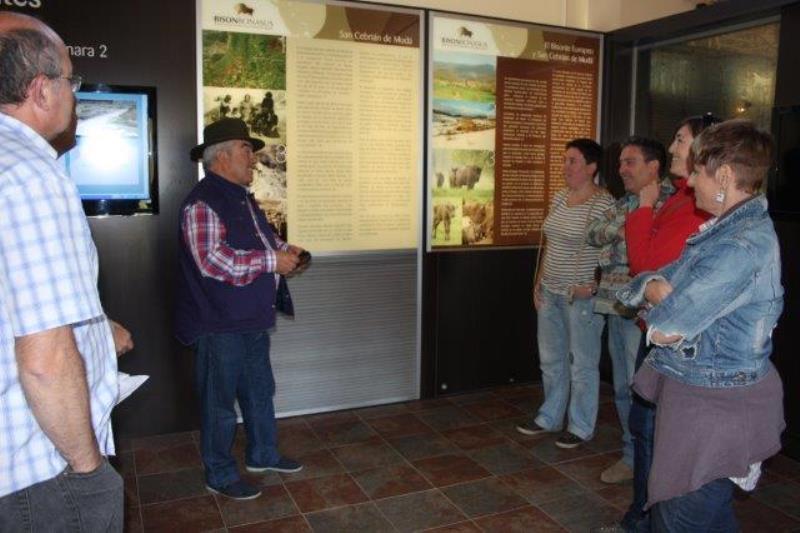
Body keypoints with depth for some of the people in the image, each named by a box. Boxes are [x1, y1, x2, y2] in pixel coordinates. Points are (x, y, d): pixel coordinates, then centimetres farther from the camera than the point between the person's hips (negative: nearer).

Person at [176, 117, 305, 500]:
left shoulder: (242, 198, 14)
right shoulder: (203, 202, -19)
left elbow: (263, 239, 26)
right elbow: (212, 261, -29)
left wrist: (284, 249, 5)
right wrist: (272, 262, -24)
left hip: (253, 319, 10)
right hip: (220, 325, -10)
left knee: (260, 392, 21)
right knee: (220, 402, 6)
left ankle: (263, 454, 39)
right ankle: (220, 475, 22)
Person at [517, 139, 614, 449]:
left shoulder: (603, 203, -14)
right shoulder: (559, 198, 9)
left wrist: (593, 286, -20)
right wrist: (539, 282, 13)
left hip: (582, 296, -8)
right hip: (550, 292, 8)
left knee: (582, 364, 6)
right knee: (550, 360, 18)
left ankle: (581, 428, 23)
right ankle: (549, 418, 34)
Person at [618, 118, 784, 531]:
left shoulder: (742, 247, -23)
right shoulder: (726, 229, 9)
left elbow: (666, 329, -24)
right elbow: (652, 285, 9)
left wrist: (653, 291, -4)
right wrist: (658, 289, -14)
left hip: (714, 402, -9)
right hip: (698, 388, 9)